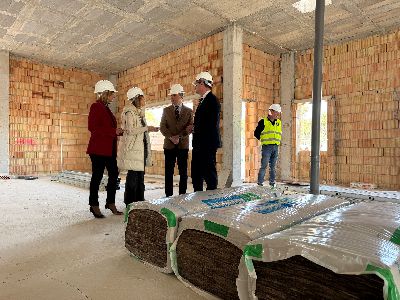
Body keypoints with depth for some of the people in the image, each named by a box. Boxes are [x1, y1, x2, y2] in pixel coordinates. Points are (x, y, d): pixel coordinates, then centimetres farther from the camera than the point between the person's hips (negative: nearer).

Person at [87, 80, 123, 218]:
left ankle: (110, 203, 21)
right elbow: (92, 127, -18)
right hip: (98, 148, -9)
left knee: (114, 174, 8)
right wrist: (113, 131, -19)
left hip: (109, 148, 9)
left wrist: (119, 132, 8)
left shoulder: (106, 108, 17)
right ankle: (94, 206, 14)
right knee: (97, 176, 1)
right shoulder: (96, 106, -9)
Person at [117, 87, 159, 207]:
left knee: (140, 175, 10)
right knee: (133, 175, -6)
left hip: (141, 147, 9)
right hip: (132, 147, -9)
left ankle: (139, 200, 17)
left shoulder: (139, 112, 19)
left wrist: (150, 129, 13)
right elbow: (130, 130, -18)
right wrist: (147, 128, -15)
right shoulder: (129, 112, -9)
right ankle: (130, 202, 3)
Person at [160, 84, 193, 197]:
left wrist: (179, 136, -15)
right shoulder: (166, 110, 10)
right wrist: (171, 137, -13)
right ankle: (168, 195, 8)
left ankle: (182, 195, 10)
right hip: (169, 145, 1)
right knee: (168, 172, 1)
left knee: (183, 172, 2)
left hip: (183, 144, -1)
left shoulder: (189, 111, 7)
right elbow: (162, 127, 3)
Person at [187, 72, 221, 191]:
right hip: (199, 144, 10)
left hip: (208, 145, -10)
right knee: (196, 174, 14)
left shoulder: (212, 100, -11)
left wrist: (194, 128, -8)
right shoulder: (203, 100, 18)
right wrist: (194, 127, 2)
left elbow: (212, 124, -20)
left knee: (209, 173, -3)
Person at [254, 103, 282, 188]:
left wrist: (277, 141, 14)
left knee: (273, 166, 10)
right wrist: (263, 140, 2)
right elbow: (256, 133, 0)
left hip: (276, 147, 5)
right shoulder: (263, 122, -4)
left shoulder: (279, 122, 14)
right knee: (264, 165, -7)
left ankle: (272, 182, 18)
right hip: (267, 147, -5)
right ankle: (260, 182, -1)